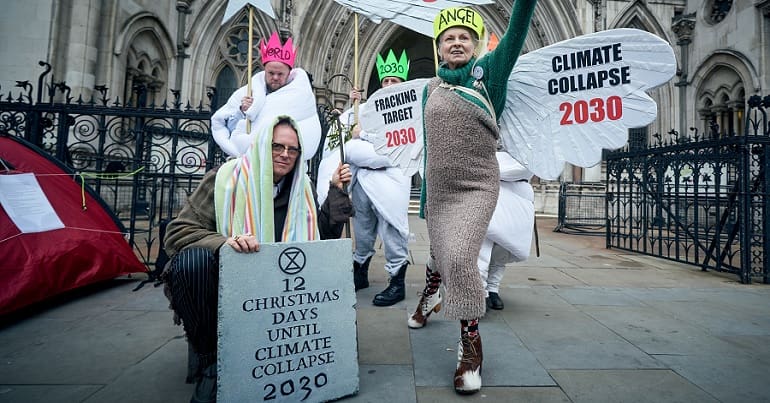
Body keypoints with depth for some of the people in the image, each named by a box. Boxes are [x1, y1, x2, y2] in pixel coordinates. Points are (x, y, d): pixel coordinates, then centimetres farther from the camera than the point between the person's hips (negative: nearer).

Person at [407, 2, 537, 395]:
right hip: (438, 188, 4)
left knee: (460, 257, -18)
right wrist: (424, 196, 14)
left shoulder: (488, 71, 3)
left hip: (477, 188, -3)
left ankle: (470, 344, 2)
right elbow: (429, 144, 13)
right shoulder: (430, 88, 10)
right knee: (438, 252, 16)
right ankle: (429, 294, 50)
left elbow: (515, 32, -14)